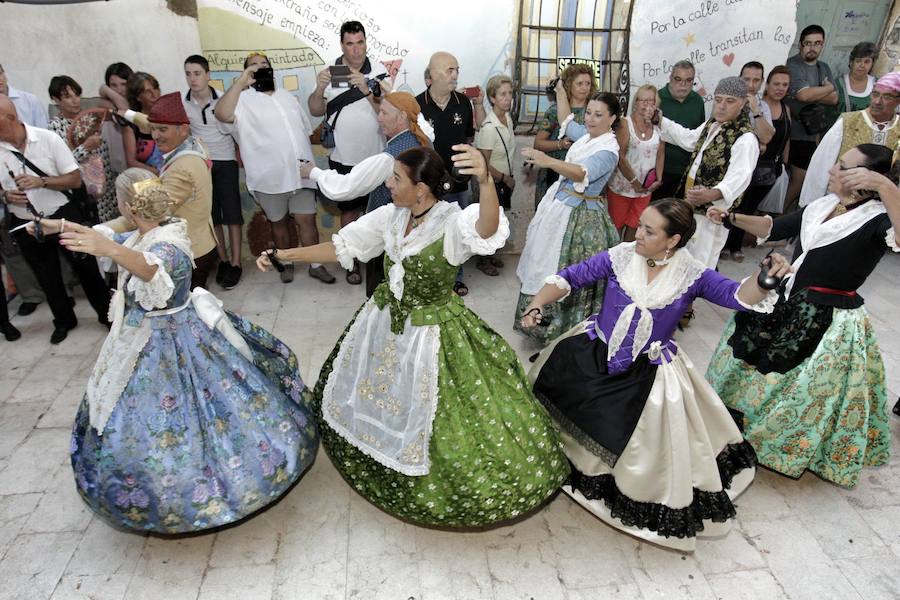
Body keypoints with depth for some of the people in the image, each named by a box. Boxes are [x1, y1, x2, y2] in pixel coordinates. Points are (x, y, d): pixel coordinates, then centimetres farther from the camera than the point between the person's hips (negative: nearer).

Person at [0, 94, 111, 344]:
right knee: (47, 278, 17)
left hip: (62, 216, -2)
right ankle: (64, 321, 37)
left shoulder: (48, 138, -13)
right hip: (25, 226, 3)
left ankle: (107, 313, 27)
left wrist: (41, 181, -24)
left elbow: (76, 180, -10)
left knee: (85, 267, 8)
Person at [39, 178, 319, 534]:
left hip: (167, 343, -9)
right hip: (146, 340, 9)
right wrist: (63, 227, 20)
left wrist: (111, 250, -68)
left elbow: (150, 268, -51)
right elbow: (111, 238, 18)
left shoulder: (167, 245, -28)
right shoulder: (147, 235, -1)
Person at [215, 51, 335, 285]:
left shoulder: (287, 96, 16)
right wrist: (241, 82, -27)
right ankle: (287, 264, 30)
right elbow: (222, 114, -26)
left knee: (307, 220, 3)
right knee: (279, 222, 12)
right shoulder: (243, 100, -5)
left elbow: (305, 129, 23)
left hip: (300, 173, 3)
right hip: (270, 178, -3)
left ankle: (316, 265, 15)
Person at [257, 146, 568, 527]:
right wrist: (285, 255, -1)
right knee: (380, 401, 25)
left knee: (428, 416, 6)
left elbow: (488, 230, -47)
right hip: (385, 323, 7)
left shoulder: (454, 222, -24)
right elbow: (342, 246, 1)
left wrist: (485, 180, -65)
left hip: (432, 332, -6)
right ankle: (380, 452, 55)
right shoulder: (390, 216, -6)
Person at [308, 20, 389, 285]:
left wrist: (367, 90, -29)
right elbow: (315, 111, -5)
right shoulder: (330, 72, -2)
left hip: (376, 156, 0)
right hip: (344, 158, 0)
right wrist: (319, 89, -25)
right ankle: (352, 261, 22)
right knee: (349, 211, 10)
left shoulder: (379, 71, -4)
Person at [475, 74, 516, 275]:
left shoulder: (508, 118, 0)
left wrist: (509, 178, 8)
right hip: (492, 182, -7)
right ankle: (483, 260, 25)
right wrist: (506, 179, -13)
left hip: (505, 180, 7)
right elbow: (484, 165, -23)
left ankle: (490, 254, 37)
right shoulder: (489, 128, -25)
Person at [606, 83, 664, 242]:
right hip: (622, 186, -4)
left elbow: (661, 154, 6)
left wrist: (658, 179, -3)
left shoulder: (659, 126, 1)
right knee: (616, 225, 7)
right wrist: (634, 181, -16)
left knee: (634, 226, 15)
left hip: (646, 188, 4)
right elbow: (620, 156, -16)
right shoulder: (625, 123, -11)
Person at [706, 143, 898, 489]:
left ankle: (792, 452, 36)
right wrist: (732, 217, 3)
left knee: (805, 394, 9)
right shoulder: (821, 206, 2)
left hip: (830, 323, -7)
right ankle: (747, 422, 47)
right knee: (755, 368, 22)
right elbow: (775, 229, 12)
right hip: (785, 305, 8)